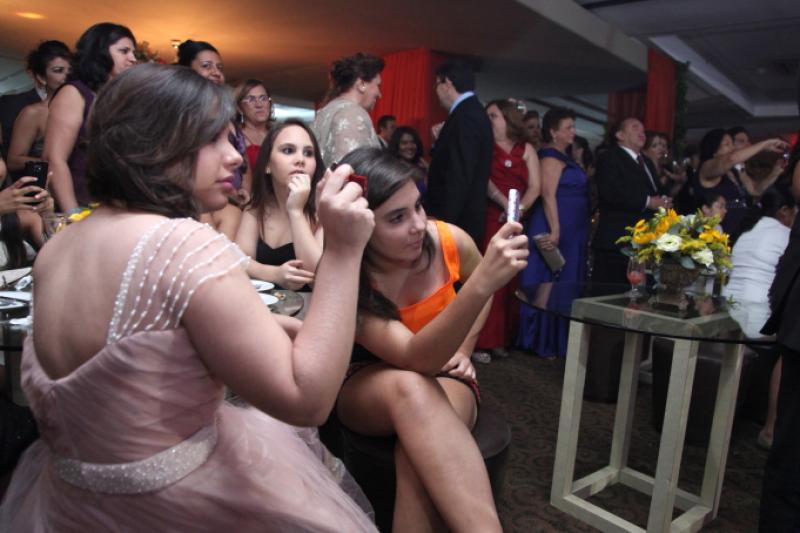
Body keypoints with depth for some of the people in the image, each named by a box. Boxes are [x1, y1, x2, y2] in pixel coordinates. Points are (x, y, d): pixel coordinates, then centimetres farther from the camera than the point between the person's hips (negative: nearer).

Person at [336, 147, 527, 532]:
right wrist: (483, 282, -49)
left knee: (419, 452, -37)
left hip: (445, 379, 2)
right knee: (410, 386, -41)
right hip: (367, 386, -1)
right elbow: (416, 358, -38)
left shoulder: (448, 241, -17)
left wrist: (463, 349, -1)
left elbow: (477, 289, 9)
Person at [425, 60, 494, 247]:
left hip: (457, 222, -10)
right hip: (464, 219, 10)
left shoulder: (465, 116, -16)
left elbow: (459, 177, -23)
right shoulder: (474, 112, 14)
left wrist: (443, 222, -23)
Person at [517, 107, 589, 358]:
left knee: (562, 284, 13)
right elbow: (548, 196, -20)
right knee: (549, 284, -3)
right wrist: (555, 231, -25)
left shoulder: (563, 157, 16)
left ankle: (556, 339, 23)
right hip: (556, 229, -10)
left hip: (570, 231, 10)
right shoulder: (551, 157, -13)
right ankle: (543, 342, 7)